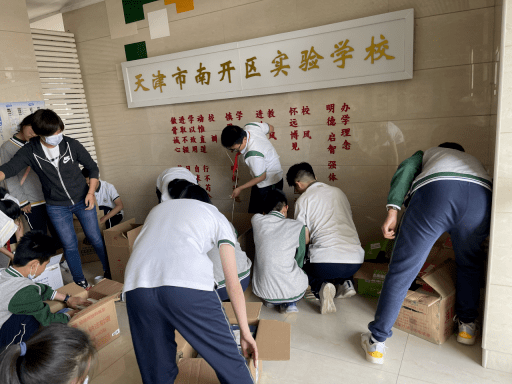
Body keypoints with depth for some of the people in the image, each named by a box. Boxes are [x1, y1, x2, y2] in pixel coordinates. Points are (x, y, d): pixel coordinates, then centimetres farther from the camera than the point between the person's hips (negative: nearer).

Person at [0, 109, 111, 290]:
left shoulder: (71, 144, -12)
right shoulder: (30, 151, -12)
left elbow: (92, 167, -3)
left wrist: (91, 192, -11)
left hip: (82, 200, 0)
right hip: (57, 207, 0)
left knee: (96, 238, 7)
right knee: (69, 245, 8)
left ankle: (110, 271, 28)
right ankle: (79, 281, 27)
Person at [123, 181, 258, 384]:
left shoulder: (157, 209, 36)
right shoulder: (216, 215, 25)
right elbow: (233, 284, 21)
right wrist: (245, 332, 27)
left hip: (136, 285, 4)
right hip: (188, 284, -4)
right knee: (228, 361, 14)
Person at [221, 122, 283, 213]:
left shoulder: (253, 155, -39)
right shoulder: (249, 126, -14)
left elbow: (261, 177, -23)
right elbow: (270, 128, 5)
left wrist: (240, 188, -13)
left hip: (269, 184, -9)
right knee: (253, 211, 19)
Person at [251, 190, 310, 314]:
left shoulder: (256, 220, -2)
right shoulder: (298, 227, -4)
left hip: (263, 291, 3)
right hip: (293, 291, -2)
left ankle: (270, 301, 14)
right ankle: (290, 303, 8)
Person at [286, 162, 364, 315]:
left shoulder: (303, 200, 3)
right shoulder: (338, 192, 18)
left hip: (325, 263, -5)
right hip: (356, 261, 6)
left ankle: (320, 286, -4)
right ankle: (344, 282, 10)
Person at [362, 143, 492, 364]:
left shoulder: (427, 153, 38)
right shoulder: (474, 161, 46)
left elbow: (405, 169, 14)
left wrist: (393, 210, 1)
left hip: (435, 191, -3)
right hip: (482, 197, 3)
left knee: (402, 270, 4)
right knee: (469, 265, 32)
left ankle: (376, 342, 10)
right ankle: (467, 326, 37)